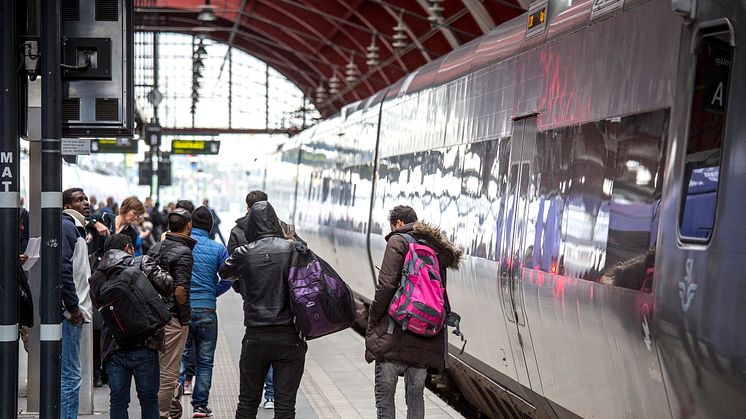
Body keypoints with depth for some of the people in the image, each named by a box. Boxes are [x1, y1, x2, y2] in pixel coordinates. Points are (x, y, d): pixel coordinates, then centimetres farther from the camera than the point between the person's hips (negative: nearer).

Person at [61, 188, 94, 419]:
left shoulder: (76, 228, 22)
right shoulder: (66, 226, -10)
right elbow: (62, 268, -21)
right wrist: (73, 307, -20)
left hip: (73, 313, 11)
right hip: (68, 313, -11)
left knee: (70, 375, 15)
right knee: (70, 376, -9)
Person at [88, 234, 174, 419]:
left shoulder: (95, 278, 11)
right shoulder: (142, 263, -2)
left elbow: (99, 307, 14)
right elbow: (167, 287, -10)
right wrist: (159, 272, 9)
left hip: (113, 348, 3)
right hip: (144, 346, -3)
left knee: (117, 400, 7)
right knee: (148, 397, 7)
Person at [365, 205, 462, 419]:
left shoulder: (398, 241, -3)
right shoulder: (437, 248, 17)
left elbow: (386, 285, -12)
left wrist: (372, 319, -4)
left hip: (394, 332, -6)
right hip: (425, 339, 6)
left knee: (385, 392, 1)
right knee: (416, 394, 12)